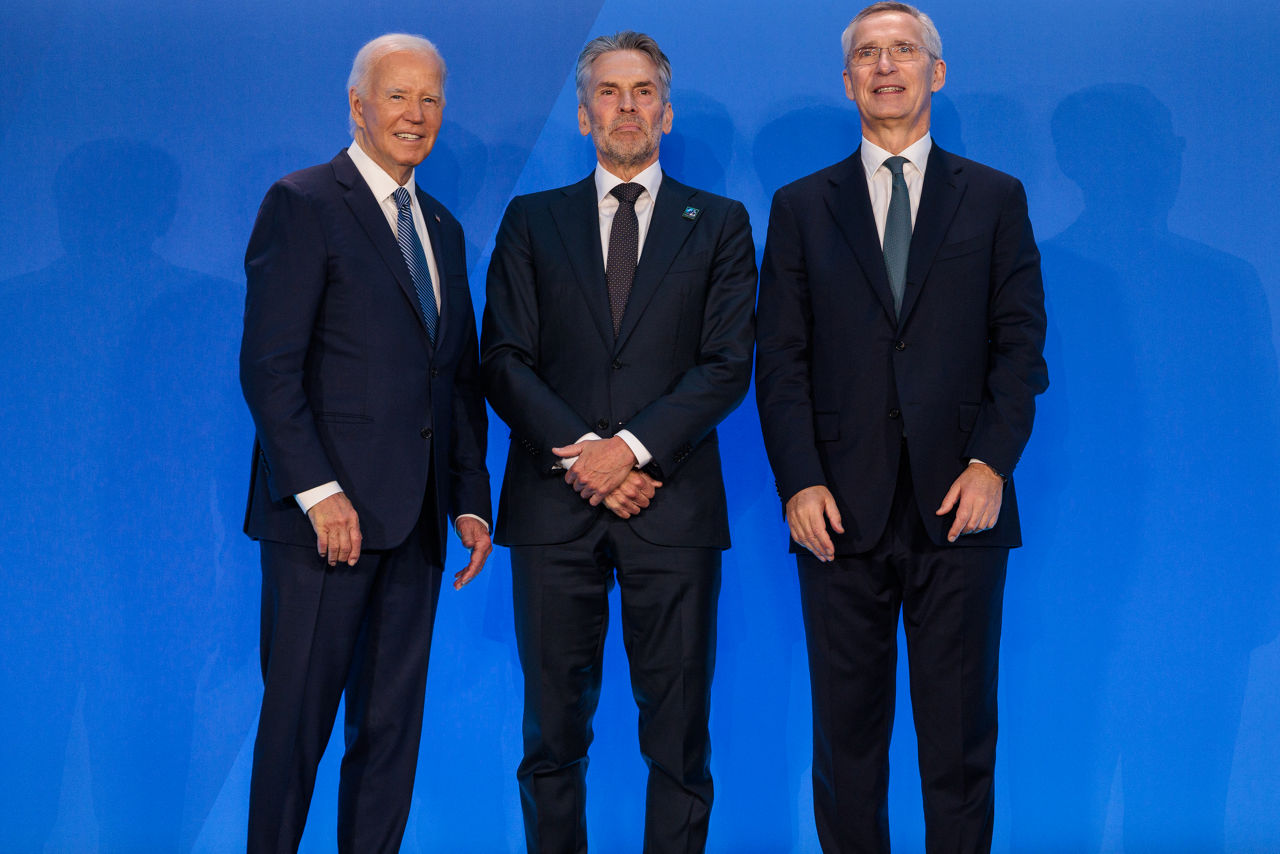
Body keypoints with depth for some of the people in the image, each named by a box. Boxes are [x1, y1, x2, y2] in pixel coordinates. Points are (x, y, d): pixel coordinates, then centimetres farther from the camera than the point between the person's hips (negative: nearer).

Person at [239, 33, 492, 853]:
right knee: (298, 716, 0)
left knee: (393, 722, 10)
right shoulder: (302, 204, -4)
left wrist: (471, 501, 10)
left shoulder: (443, 227, 18)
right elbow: (269, 364, -11)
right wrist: (317, 491, -17)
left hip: (415, 520, 7)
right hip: (330, 510, -6)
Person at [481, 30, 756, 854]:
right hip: (554, 505, 1)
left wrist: (632, 447, -13)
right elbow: (505, 360, 4)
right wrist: (579, 455, -9)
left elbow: (728, 365, 0)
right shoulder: (532, 221, 13)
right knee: (554, 730, 6)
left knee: (678, 735, 2)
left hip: (672, 503, -1)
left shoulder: (720, 224, 10)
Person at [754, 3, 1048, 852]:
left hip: (959, 502, 0)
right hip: (842, 509, 1)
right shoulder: (802, 207, 10)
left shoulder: (995, 198, 10)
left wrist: (992, 463, -9)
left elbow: (1021, 342, 4)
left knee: (960, 728, 5)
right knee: (846, 727, 6)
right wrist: (800, 481, -7)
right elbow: (781, 360, 5)